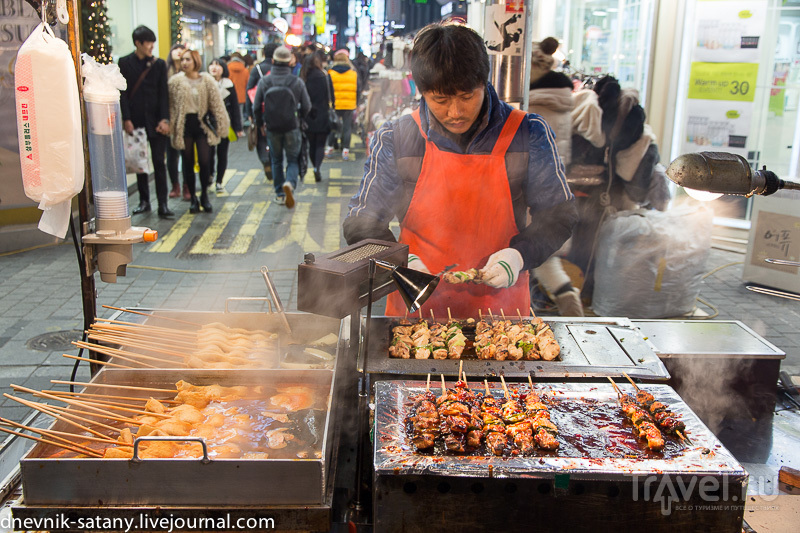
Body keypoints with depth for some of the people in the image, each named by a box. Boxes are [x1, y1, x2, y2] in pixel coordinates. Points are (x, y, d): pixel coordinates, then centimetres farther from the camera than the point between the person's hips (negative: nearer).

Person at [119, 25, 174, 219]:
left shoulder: (159, 64, 6)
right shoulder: (125, 63, 3)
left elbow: (163, 93, 3)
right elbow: (122, 93, 1)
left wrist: (164, 119, -7)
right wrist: (126, 119, -7)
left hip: (155, 121, 0)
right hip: (135, 121, 0)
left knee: (159, 162, -1)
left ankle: (163, 204, 0)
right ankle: (144, 201, 17)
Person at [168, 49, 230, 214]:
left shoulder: (207, 80, 1)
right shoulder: (176, 81, 1)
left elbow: (216, 104, 3)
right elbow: (172, 105, 4)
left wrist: (220, 125, 1)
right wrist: (172, 126, -1)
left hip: (202, 123, -1)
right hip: (184, 124, 1)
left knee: (205, 162, -7)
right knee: (188, 163, 5)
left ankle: (204, 196, 13)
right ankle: (193, 198, 16)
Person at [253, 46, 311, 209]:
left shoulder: (264, 81, -7)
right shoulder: (297, 82, -9)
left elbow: (256, 106, -2)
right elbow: (307, 107, -3)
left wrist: (260, 124, 14)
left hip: (272, 128, 1)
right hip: (292, 128, -1)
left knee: (276, 161, 16)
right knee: (293, 160, 9)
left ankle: (280, 194, 19)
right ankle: (290, 183, -20)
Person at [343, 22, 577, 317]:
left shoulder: (529, 135, -1)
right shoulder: (393, 141, 0)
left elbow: (559, 214, 7)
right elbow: (362, 224, 6)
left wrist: (519, 255, -11)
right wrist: (399, 260, -13)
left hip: (501, 306, 0)